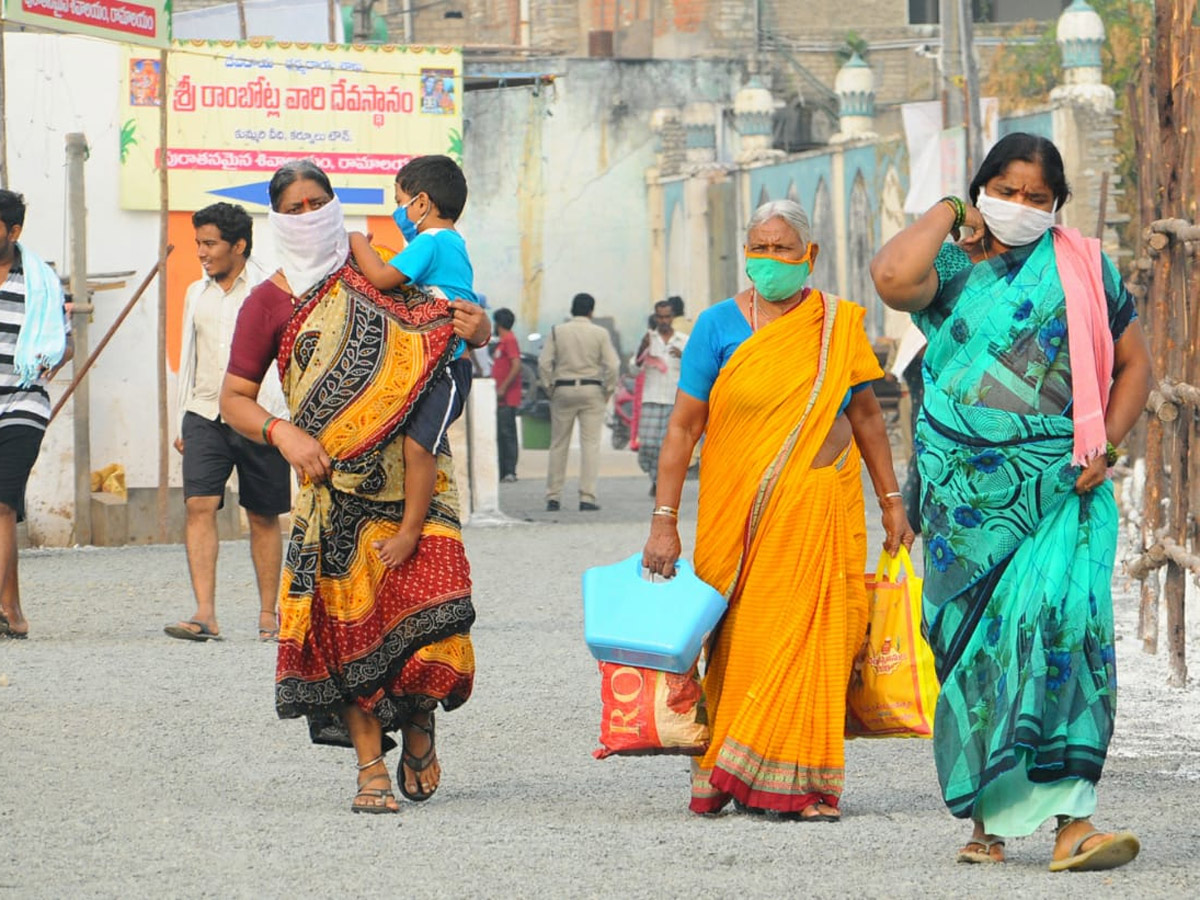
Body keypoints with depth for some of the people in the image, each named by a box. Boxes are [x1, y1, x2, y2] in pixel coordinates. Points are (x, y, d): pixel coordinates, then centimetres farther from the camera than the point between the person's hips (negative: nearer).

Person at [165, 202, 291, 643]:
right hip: (206, 416, 4)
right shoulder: (196, 293, 14)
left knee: (263, 517, 4)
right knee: (199, 506, -13)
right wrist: (181, 424, 19)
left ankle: (268, 615, 15)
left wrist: (281, 419, -12)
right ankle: (205, 616, -19)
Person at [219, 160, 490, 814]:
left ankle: (418, 722, 15)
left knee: (426, 603, -11)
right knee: (349, 618, -6)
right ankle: (371, 766, 0)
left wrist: (474, 327, -5)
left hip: (411, 476, 1)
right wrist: (283, 434, -13)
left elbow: (456, 323, 20)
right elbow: (233, 399, 5)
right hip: (332, 485, -1)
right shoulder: (269, 303, 8)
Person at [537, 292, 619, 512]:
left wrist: (549, 388, 5)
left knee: (558, 444, 7)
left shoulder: (557, 331, 2)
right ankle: (587, 497, -8)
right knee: (590, 444, -1)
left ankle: (553, 496, 7)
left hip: (563, 389, 1)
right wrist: (608, 390, 4)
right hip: (592, 390, -1)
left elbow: (544, 362, -3)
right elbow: (612, 365, -7)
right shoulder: (600, 334, -1)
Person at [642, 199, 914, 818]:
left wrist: (890, 500, 14)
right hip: (738, 511, -1)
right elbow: (683, 425, 1)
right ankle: (729, 777, 8)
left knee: (812, 633, -4)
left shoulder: (838, 325, 7)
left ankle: (799, 784, 2)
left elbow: (865, 414, 16)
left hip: (820, 506, 1)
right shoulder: (719, 326, 1)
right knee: (741, 640, -2)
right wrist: (664, 520, -4)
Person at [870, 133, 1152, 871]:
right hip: (970, 493, 1)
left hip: (1062, 488, -1)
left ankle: (1071, 822, -21)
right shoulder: (953, 271, 6)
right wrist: (951, 215, -3)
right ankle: (988, 818, 9)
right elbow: (892, 277, -18)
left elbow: (1134, 363, 13)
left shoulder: (1085, 269, 9)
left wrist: (1105, 446, -1)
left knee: (1063, 624, -16)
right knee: (977, 643, 1)